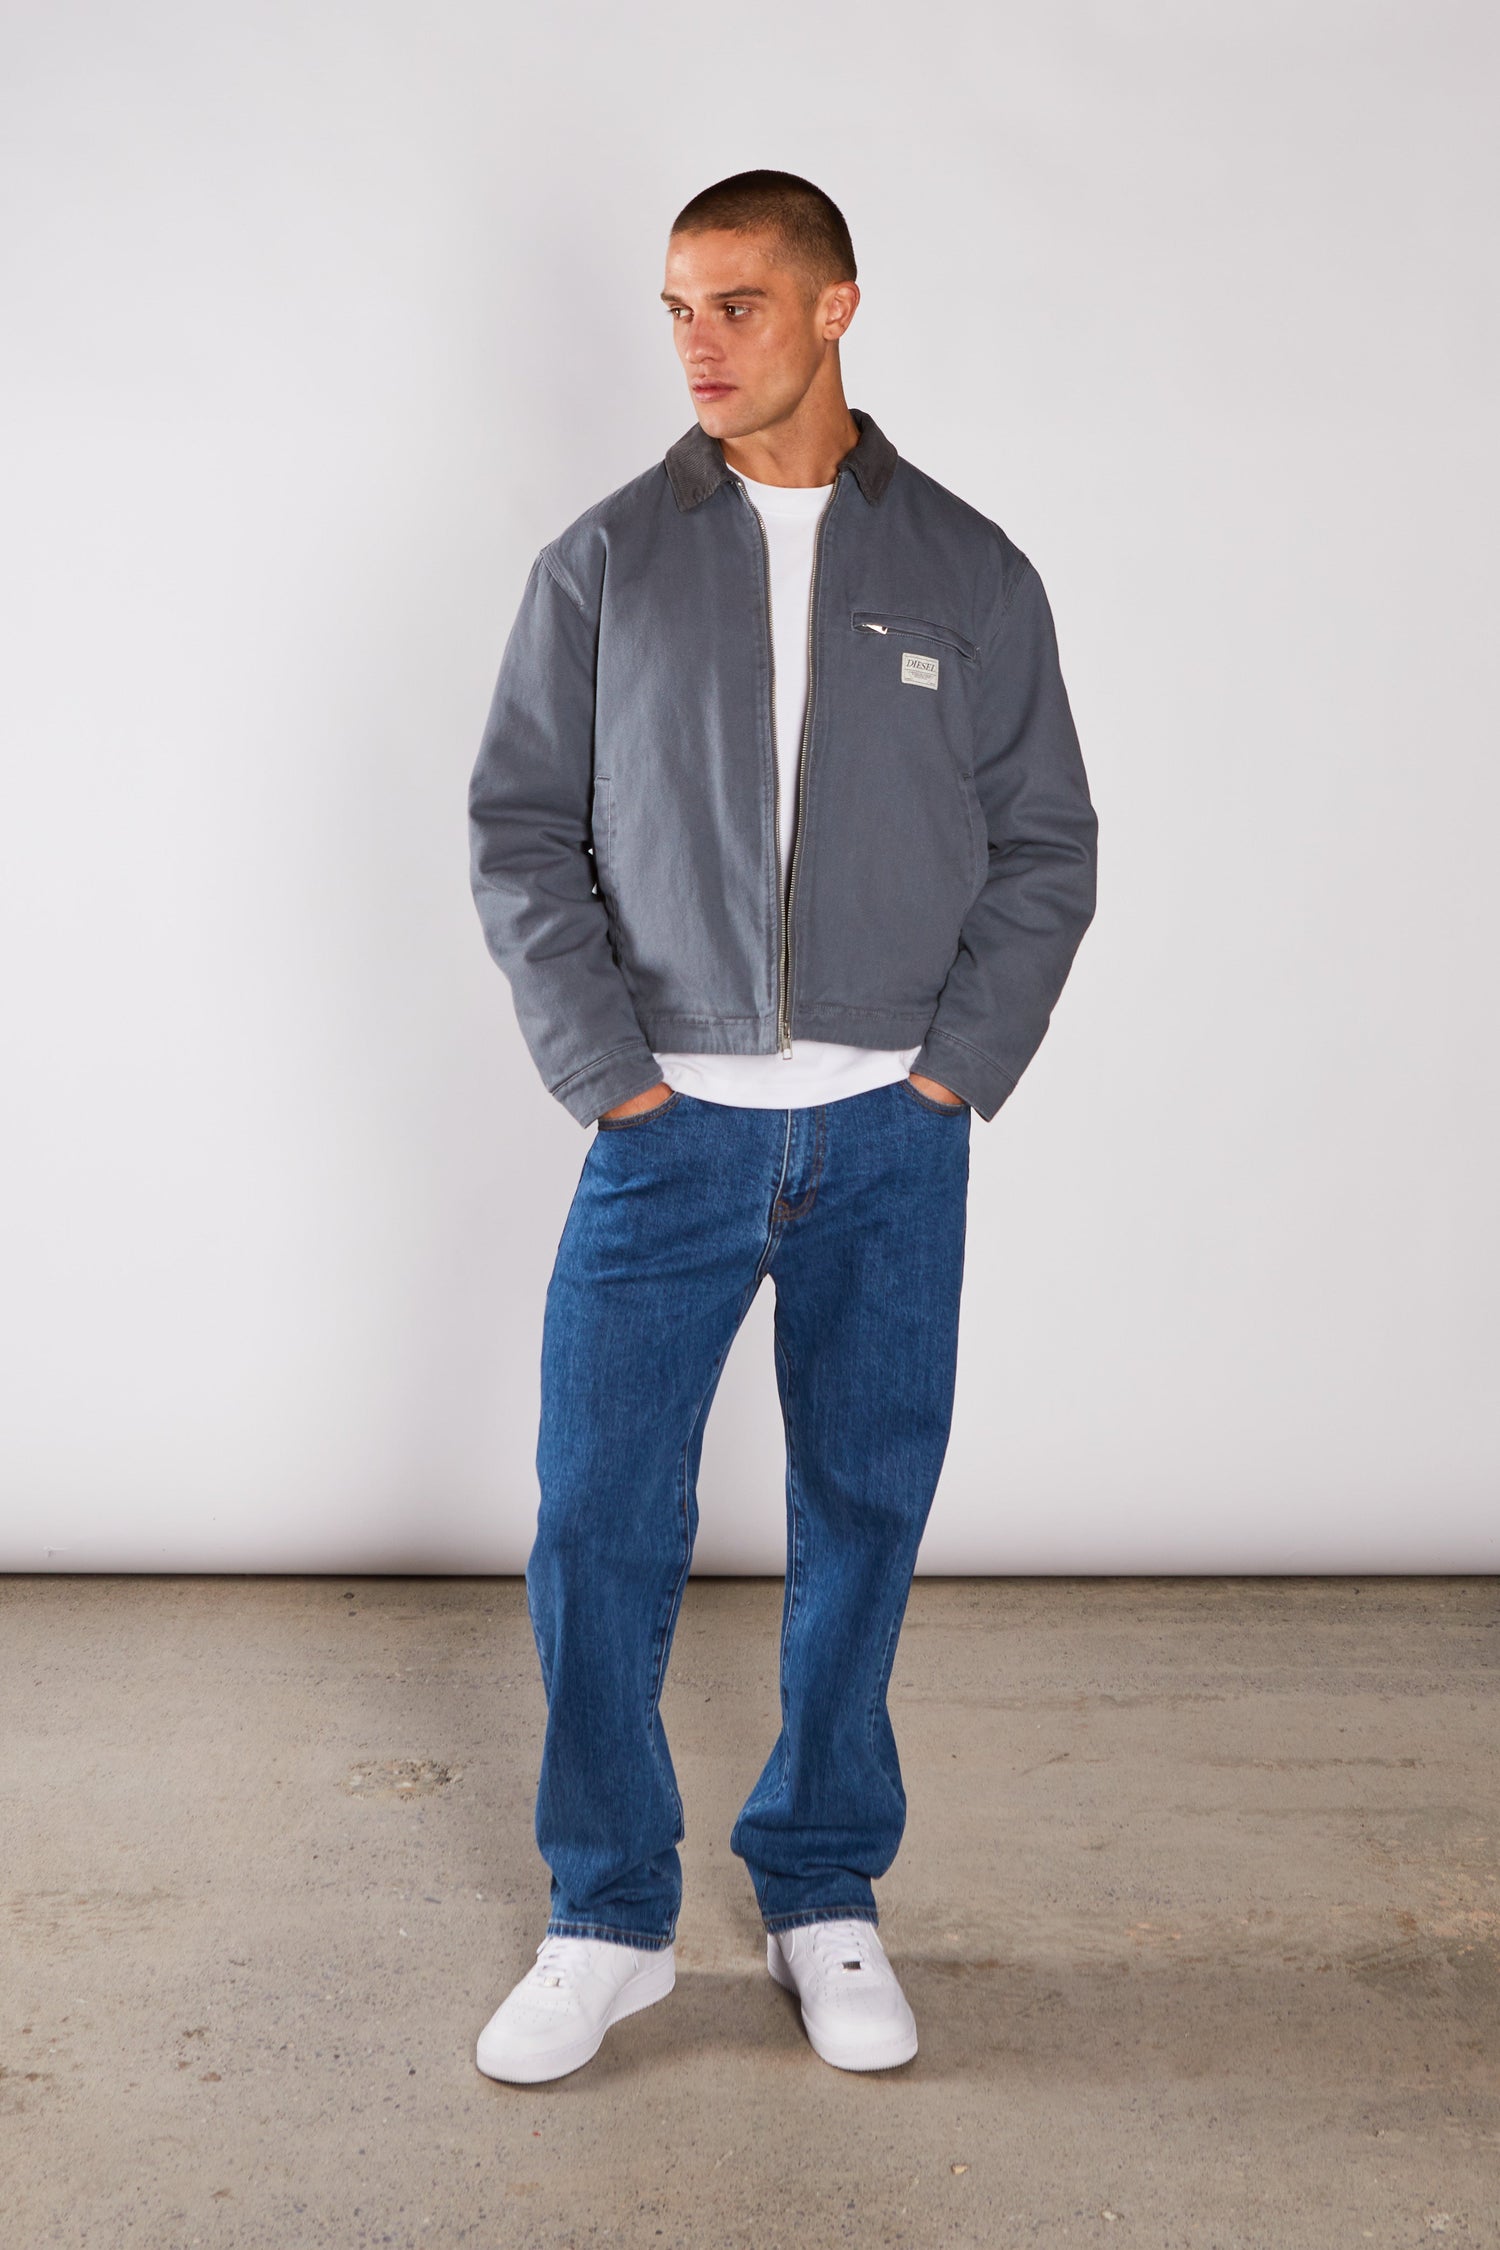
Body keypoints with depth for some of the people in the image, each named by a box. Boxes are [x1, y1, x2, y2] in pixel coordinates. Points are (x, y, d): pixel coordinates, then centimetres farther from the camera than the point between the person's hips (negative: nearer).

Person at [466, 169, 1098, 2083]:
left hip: (893, 1140, 1)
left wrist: (955, 1068, -3)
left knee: (864, 1522, 9)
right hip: (670, 1131, 0)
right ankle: (608, 1920, 18)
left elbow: (1045, 848, 7)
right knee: (600, 1527, -1)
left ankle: (824, 1895, 27)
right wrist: (607, 1066, -7)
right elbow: (521, 830, 3)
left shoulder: (969, 572, 5)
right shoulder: (605, 563, 3)